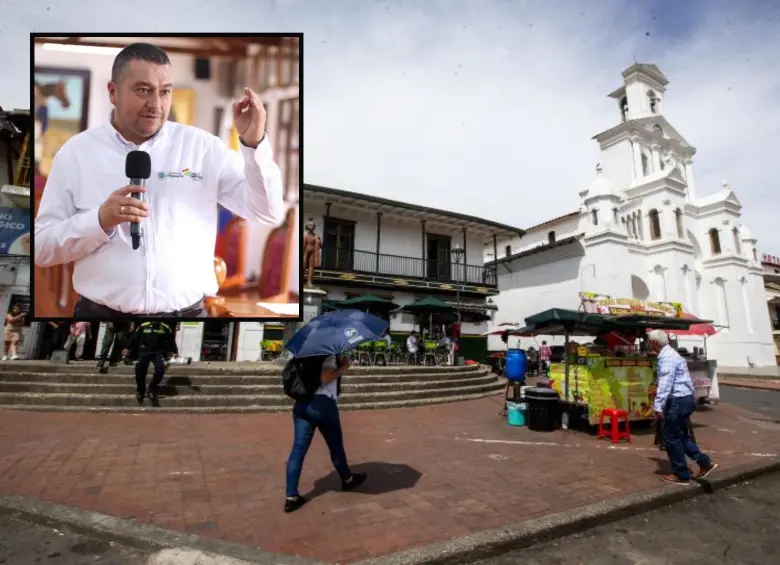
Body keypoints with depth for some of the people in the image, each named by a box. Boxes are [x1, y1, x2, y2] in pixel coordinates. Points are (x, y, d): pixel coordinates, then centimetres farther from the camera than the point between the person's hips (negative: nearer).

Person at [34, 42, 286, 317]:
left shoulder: (202, 146, -1)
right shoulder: (75, 152, 1)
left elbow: (269, 212, -6)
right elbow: (40, 247, 2)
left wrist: (254, 142, -17)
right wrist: (100, 221, -16)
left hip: (187, 312, 0)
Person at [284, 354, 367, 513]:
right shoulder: (329, 354, -8)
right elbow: (325, 378, -19)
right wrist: (343, 367, -7)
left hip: (302, 404, 7)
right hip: (322, 403, -7)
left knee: (299, 448, 3)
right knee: (336, 445, 14)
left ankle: (291, 497, 2)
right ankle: (347, 479, 35)